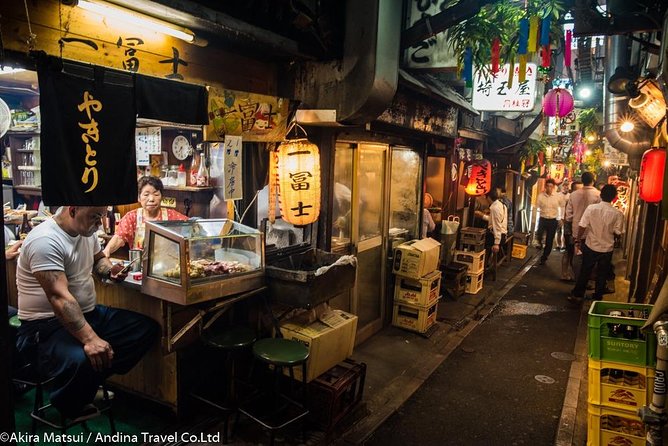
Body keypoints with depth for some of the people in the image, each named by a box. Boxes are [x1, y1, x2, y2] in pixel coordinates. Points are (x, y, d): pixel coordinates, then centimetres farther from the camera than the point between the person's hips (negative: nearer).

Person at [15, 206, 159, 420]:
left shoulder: (86, 231, 5)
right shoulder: (45, 241, -23)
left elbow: (98, 259, 25)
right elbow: (59, 297, -32)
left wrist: (110, 270, 0)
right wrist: (90, 338, -39)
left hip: (87, 313, 9)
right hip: (46, 325, -9)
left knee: (148, 328, -5)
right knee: (80, 361, -38)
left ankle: (91, 383, -2)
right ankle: (67, 409, -3)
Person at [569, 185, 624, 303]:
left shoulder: (591, 208, -13)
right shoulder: (617, 214, -13)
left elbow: (582, 226, -12)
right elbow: (617, 232, -8)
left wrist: (578, 240, 1)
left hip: (590, 246, 0)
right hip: (607, 249, 0)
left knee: (585, 272, 14)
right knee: (602, 275, 15)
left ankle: (577, 294, 21)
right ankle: (597, 298, 25)